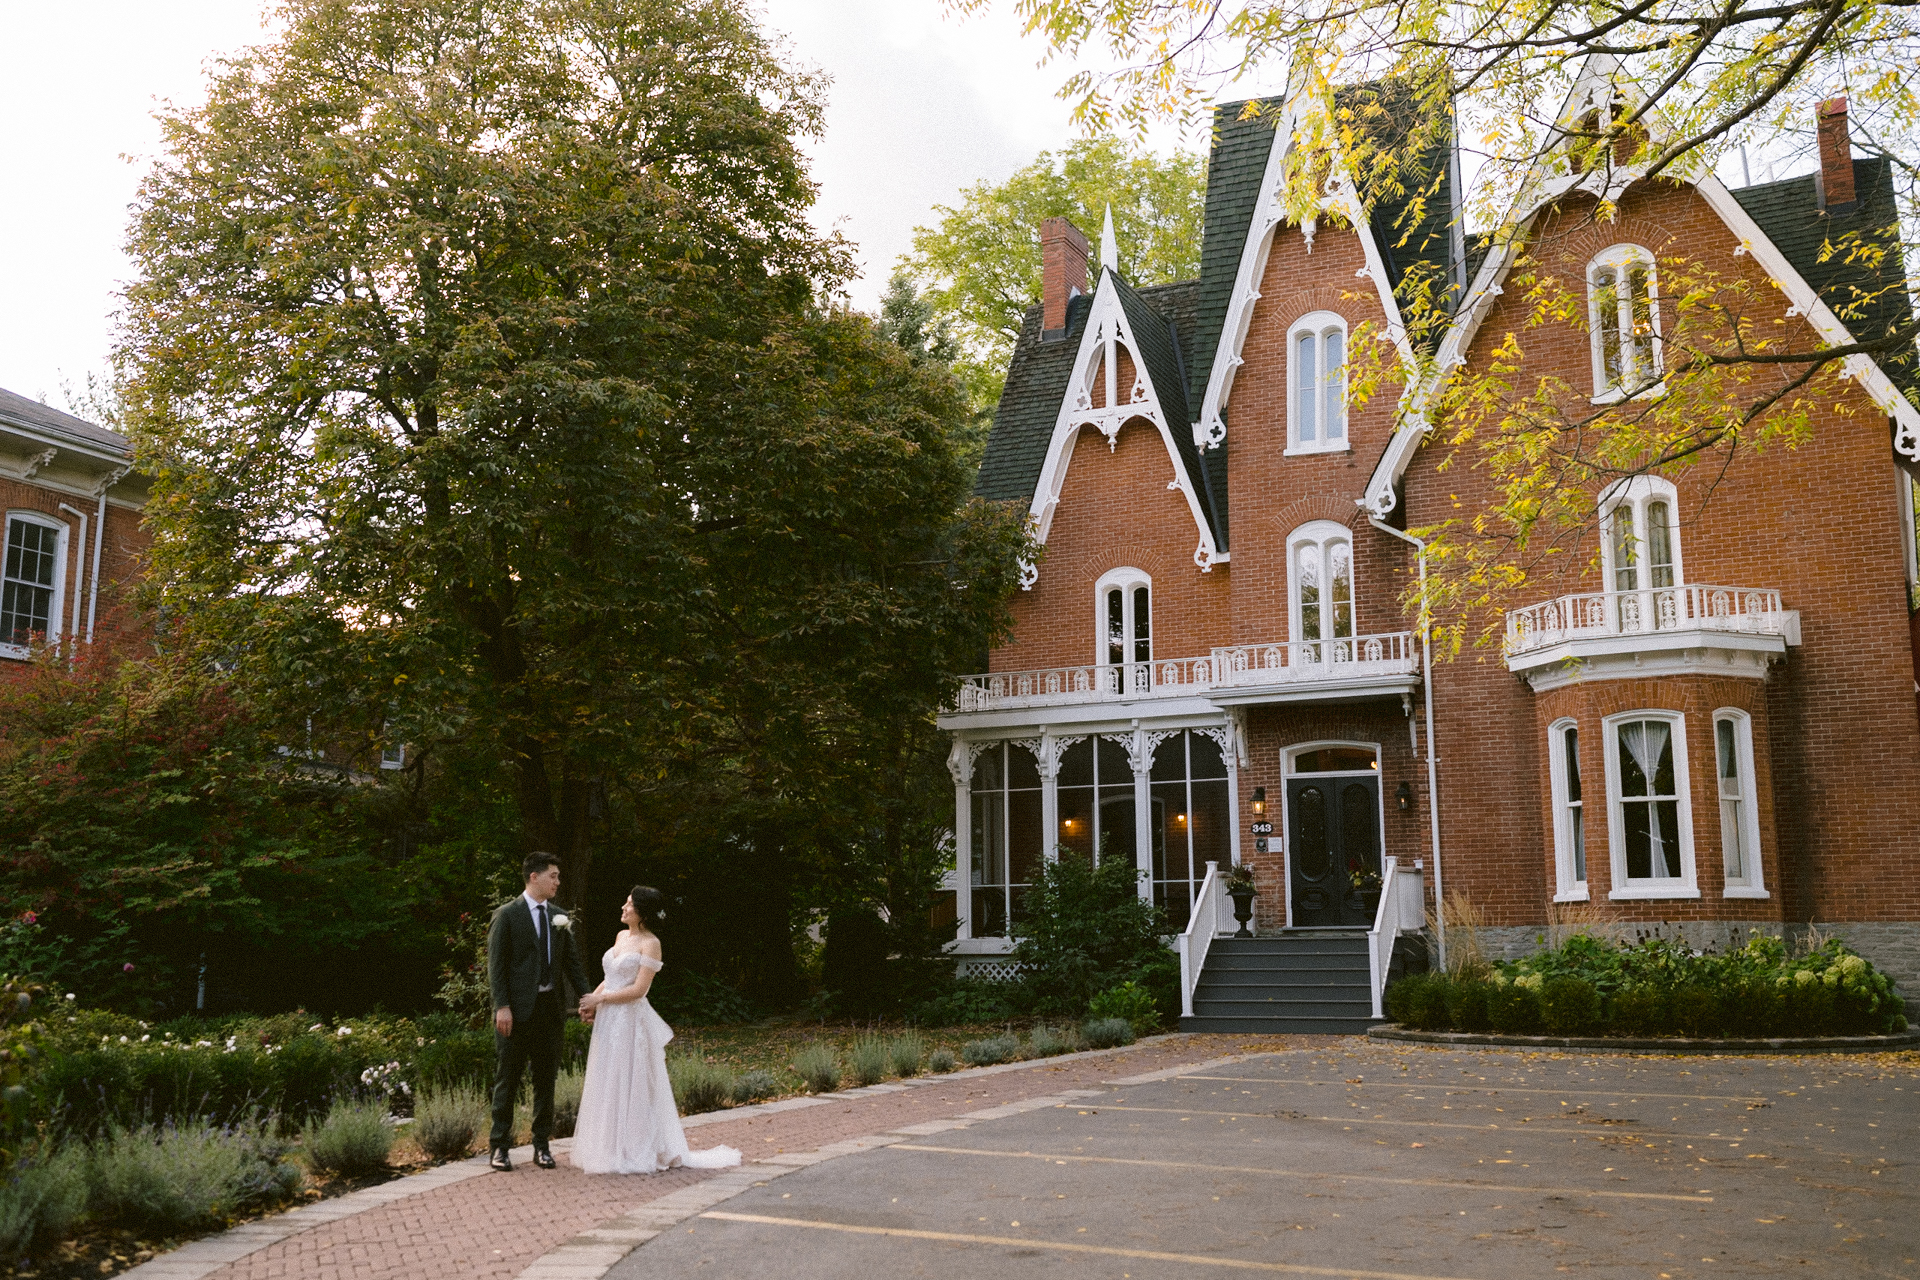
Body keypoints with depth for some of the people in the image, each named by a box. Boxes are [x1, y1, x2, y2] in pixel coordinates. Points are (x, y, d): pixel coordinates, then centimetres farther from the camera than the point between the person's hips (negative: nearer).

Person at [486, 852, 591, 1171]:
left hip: (550, 1009, 5)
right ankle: (499, 1146, 12)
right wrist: (502, 1006, -15)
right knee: (507, 1079, 3)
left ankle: (541, 1145, 20)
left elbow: (572, 961, 12)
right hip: (517, 1010, -5)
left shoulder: (559, 918, 12)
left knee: (546, 1079, 10)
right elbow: (496, 964, -8)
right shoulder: (507, 915, -5)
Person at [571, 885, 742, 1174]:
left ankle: (636, 1153, 6)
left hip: (631, 1021, -8)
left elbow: (638, 989, -16)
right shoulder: (621, 937, 12)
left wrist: (600, 998, -12)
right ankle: (610, 1148, 20)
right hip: (608, 1021, 8)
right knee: (606, 1085, 11)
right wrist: (592, 1000, 3)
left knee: (630, 1085, -3)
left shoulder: (650, 943, -11)